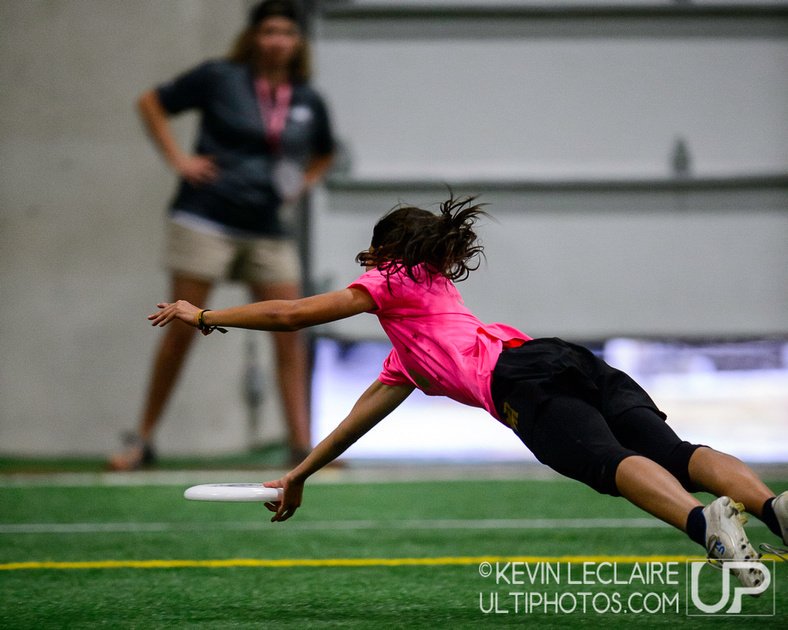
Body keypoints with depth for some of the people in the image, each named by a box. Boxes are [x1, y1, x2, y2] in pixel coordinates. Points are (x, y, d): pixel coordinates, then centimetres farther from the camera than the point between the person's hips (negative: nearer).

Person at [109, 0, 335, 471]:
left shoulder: (309, 102, 7)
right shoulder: (220, 78, -3)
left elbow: (325, 153, 27)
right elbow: (153, 103, 5)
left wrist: (303, 183, 8)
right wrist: (179, 159, -4)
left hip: (268, 229, 4)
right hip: (207, 220, -4)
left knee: (289, 332, -4)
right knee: (182, 330, -2)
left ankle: (302, 444, -1)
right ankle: (144, 440, 8)